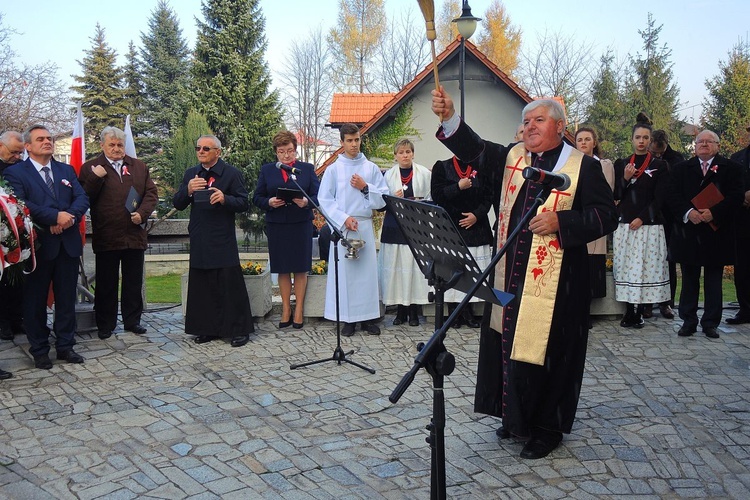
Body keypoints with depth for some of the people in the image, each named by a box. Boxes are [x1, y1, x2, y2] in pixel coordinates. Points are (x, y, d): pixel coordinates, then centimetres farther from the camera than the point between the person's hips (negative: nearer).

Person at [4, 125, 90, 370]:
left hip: (68, 244, 4)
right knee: (36, 300, 6)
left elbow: (82, 198, 4)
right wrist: (55, 217, -21)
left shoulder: (67, 170, 14)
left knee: (67, 299, 9)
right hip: (38, 245, -4)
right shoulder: (15, 173, 0)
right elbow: (21, 204, -15)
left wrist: (70, 217, -16)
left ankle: (65, 346, 20)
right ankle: (39, 350, 17)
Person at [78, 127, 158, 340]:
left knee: (133, 282, 11)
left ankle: (132, 320, 22)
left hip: (135, 234, 3)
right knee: (106, 283, 6)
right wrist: (95, 178, -17)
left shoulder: (139, 167, 12)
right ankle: (105, 324, 17)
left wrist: (142, 213, -8)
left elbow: (151, 193, 8)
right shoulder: (90, 168, 3)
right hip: (106, 237, -2)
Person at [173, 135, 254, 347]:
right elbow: (177, 204, 9)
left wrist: (224, 199, -23)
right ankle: (209, 329, 21)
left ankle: (239, 329, 7)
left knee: (231, 285, -2)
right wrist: (188, 190, -12)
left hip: (223, 242, -5)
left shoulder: (232, 173, -1)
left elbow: (244, 203, -5)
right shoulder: (190, 174, 13)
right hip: (199, 241, 5)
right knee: (202, 287, 9)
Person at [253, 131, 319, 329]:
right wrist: (269, 202, -14)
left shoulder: (307, 169, 7)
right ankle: (286, 309, 17)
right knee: (282, 269, 7)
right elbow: (257, 197, 7)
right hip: (276, 226, 1)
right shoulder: (267, 170, 10)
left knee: (300, 268, 3)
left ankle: (299, 309, 14)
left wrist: (306, 202, -20)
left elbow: (317, 196, 1)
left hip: (301, 225, -1)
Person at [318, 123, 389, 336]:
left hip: (365, 226, 2)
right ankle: (348, 319, 8)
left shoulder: (371, 168, 9)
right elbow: (324, 200, -1)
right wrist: (344, 218, -11)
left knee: (367, 270, 1)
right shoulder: (333, 169, 3)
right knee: (344, 271, -1)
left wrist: (365, 187, -7)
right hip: (341, 226, -1)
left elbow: (384, 198, 7)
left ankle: (368, 317, 10)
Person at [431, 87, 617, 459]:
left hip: (552, 280, -5)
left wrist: (561, 222, -18)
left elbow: (606, 215, -5)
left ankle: (546, 428, 21)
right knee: (508, 344, 13)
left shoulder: (583, 166, -2)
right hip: (509, 275, 5)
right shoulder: (512, 157, 10)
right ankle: (516, 416, 32)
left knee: (545, 352, 2)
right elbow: (473, 148, -3)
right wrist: (449, 117, -18)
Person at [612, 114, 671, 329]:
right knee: (626, 267, 0)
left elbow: (659, 199, -2)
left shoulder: (659, 166, 4)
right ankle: (630, 311, 4)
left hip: (649, 225, -2)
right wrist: (625, 179, -9)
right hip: (624, 224, 3)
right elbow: (616, 195, 8)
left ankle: (637, 312, 0)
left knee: (645, 267, -4)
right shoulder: (621, 164, 11)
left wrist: (641, 219, -11)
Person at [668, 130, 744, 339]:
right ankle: (688, 321, 14)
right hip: (689, 233, 1)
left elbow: (735, 196, -6)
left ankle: (710, 323, 14)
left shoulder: (731, 168, 4)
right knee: (689, 280, 7)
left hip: (717, 232, -1)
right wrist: (688, 212, -18)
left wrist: (714, 212, -20)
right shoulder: (681, 169, 9)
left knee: (714, 281, 6)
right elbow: (674, 196, -1)